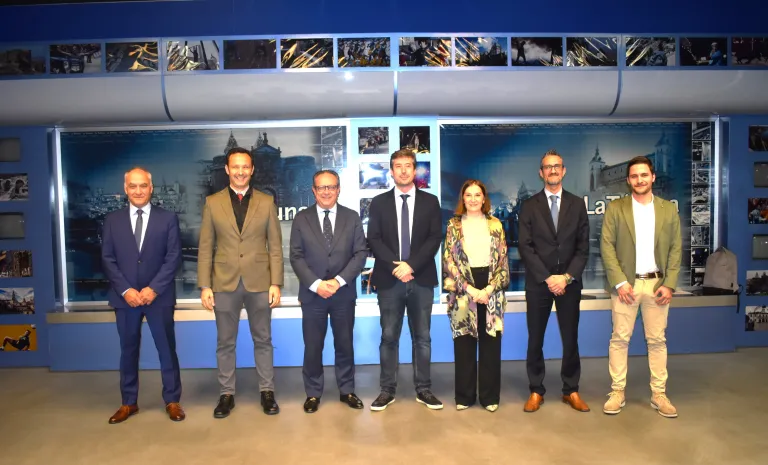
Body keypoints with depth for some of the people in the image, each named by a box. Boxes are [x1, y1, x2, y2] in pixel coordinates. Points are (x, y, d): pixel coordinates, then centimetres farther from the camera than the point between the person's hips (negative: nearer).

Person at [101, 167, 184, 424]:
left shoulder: (168, 218, 0)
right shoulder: (112, 220, 6)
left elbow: (173, 257, -5)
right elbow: (108, 259, 2)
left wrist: (153, 289, -14)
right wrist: (125, 290, -10)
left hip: (159, 296, -2)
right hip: (124, 297, 2)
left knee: (166, 348, 5)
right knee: (128, 350, 11)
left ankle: (172, 401, 17)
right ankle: (129, 402, 24)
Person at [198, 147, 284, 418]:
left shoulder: (266, 202, 3)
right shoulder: (212, 203, 3)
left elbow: (275, 246, 2)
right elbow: (205, 248, 2)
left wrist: (276, 283, -5)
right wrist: (204, 286, -4)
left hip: (259, 282, 0)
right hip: (225, 283, 0)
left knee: (262, 340, 10)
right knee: (225, 342, 10)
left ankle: (267, 392, 23)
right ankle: (226, 394, 24)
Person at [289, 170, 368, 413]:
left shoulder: (352, 217, 4)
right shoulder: (301, 219, 2)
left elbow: (361, 253, -3)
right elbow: (296, 256, -3)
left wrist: (339, 281, -14)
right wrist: (316, 284, -15)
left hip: (344, 293, 1)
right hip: (312, 294, 0)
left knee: (344, 344, 11)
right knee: (312, 346, 7)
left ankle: (347, 390, 26)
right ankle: (313, 393, 22)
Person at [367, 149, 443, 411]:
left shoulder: (430, 201, 6)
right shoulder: (379, 202, 6)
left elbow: (435, 238, -2)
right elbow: (373, 240, -1)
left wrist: (411, 265, -14)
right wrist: (395, 265, -14)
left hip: (422, 279, 1)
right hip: (389, 279, 0)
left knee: (422, 337, 8)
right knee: (389, 337, 5)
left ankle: (423, 390, 19)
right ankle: (387, 390, 16)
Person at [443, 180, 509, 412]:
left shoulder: (495, 225, 7)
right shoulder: (454, 225, 3)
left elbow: (503, 262, 3)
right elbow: (449, 262, -3)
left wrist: (489, 289, -10)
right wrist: (470, 290, -12)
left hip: (491, 292, 1)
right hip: (462, 292, -1)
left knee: (491, 344, 5)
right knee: (464, 345, 5)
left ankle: (490, 396, 18)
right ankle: (464, 396, 18)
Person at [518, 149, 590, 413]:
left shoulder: (577, 204, 7)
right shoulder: (529, 206, 2)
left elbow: (583, 247, 2)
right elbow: (525, 247, -4)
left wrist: (567, 277, -10)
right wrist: (547, 278, -12)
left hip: (569, 282, 1)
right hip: (538, 283, -1)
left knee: (570, 339, 7)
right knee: (535, 340, 5)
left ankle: (571, 391, 21)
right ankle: (536, 391, 17)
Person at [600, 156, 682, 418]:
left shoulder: (669, 209, 7)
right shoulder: (615, 208, 1)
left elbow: (676, 249, 5)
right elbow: (607, 247, -4)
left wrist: (669, 284, -5)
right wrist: (619, 282, -12)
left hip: (657, 283, 2)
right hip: (625, 283, -1)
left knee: (657, 340, 8)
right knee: (619, 339, 3)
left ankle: (659, 394, 19)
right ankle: (617, 393, 12)